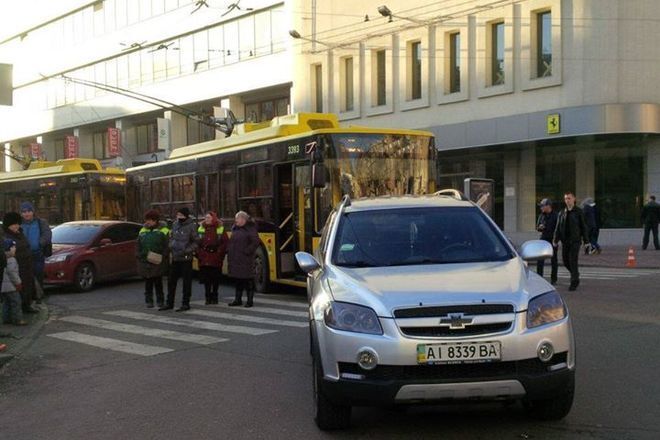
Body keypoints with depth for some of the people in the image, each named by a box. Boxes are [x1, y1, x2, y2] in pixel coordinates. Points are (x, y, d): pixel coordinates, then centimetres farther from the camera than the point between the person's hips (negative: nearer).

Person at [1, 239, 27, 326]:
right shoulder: (11, 260, -18)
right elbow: (12, 273, -21)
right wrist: (18, 283, -12)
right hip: (11, 286, -10)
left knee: (6, 303, 16)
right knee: (16, 302, -4)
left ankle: (6, 318, 22)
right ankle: (18, 319, -3)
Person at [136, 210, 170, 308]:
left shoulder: (163, 231, -2)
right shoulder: (143, 231, 13)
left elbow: (167, 246, -5)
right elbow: (138, 246, 16)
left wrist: (162, 257, -14)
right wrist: (140, 256, 4)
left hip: (158, 262, -4)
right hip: (145, 262, 4)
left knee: (158, 282, 3)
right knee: (148, 283, 8)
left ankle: (160, 301, 12)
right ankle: (149, 301, 15)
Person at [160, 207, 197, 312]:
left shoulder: (191, 226, -9)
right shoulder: (175, 224, 8)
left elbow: (195, 242, -6)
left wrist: (187, 251, -16)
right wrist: (171, 246, 2)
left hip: (186, 258, -6)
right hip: (175, 257, 6)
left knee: (186, 282, 3)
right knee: (171, 281, 10)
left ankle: (185, 303, 12)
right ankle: (169, 303, 20)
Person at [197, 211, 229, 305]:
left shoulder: (220, 229, 1)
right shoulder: (201, 229, 10)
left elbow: (225, 242, -3)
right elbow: (197, 243, 6)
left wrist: (220, 253, -11)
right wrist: (199, 253, -5)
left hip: (216, 259, -2)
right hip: (204, 259, 2)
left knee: (215, 279, 4)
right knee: (206, 279, 3)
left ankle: (214, 296, 16)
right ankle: (208, 297, 12)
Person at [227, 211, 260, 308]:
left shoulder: (250, 229, -9)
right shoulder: (235, 229, 14)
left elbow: (255, 242, -16)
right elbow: (231, 242, 21)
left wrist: (247, 251, -19)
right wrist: (229, 252, 8)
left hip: (246, 260, -7)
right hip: (235, 259, 7)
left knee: (248, 281, 0)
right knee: (238, 280, 13)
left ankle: (250, 300, 7)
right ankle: (238, 299, 21)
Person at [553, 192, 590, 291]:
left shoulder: (579, 212, 0)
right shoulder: (561, 213, 11)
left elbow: (584, 227, 0)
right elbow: (558, 228, 12)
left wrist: (586, 241, -4)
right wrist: (555, 240, 2)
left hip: (575, 241, -4)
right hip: (565, 241, 4)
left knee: (573, 261, -10)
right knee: (565, 261, 7)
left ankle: (574, 283, -2)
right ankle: (576, 275, 32)